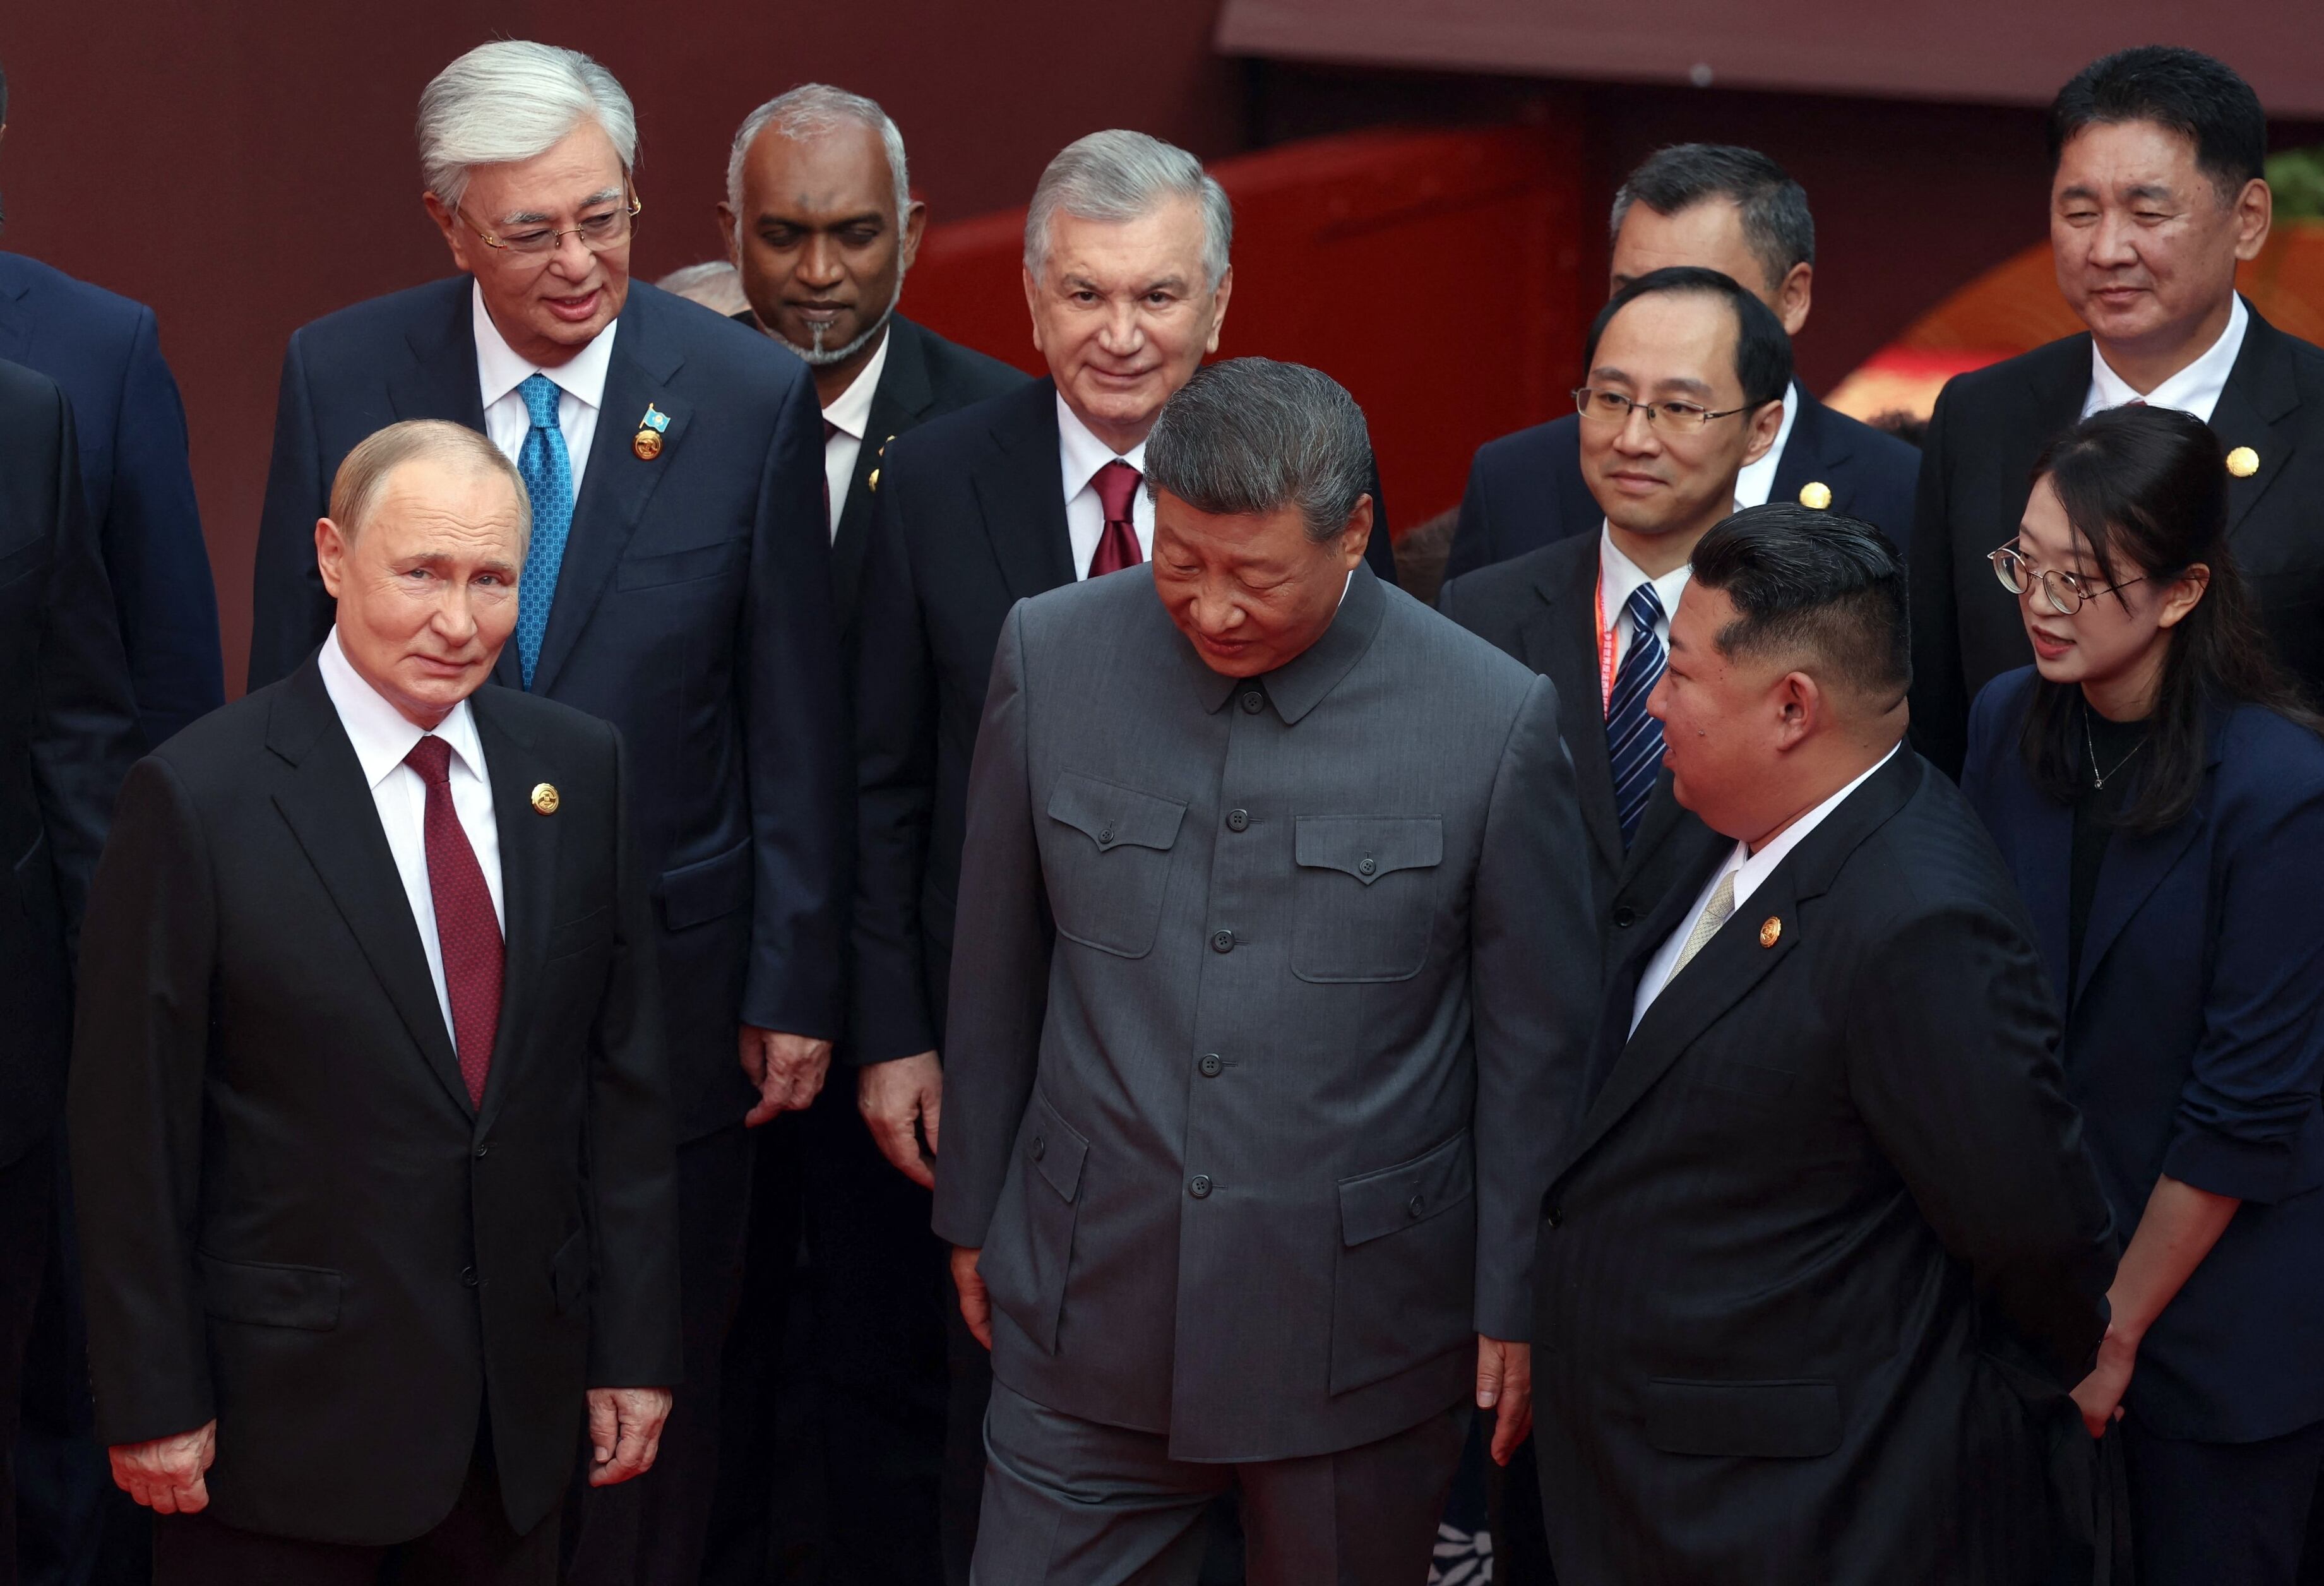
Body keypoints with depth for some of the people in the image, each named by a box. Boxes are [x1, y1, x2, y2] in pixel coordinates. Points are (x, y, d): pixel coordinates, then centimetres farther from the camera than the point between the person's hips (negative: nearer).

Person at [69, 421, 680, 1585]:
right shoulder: (199, 798, -12)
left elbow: (623, 1072, 6)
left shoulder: (578, 770, 2)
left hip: (522, 1400, 4)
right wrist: (155, 1402, -9)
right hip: (290, 1402, -4)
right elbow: (132, 1127, -10)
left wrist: (636, 1343, 4)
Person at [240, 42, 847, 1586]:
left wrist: (796, 985, -2)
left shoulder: (750, 397, -7)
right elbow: (289, 691, 2)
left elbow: (797, 726, -2)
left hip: (666, 972, -1)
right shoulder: (339, 376, -4)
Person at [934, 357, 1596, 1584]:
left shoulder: (1498, 722, -11)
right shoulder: (1051, 655, -3)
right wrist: (972, 1214, 13)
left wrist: (1516, 1302, 2)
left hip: (1357, 1335, -2)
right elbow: (996, 972, 7)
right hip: (1088, 1306, 2)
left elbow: (1535, 1047, -2)